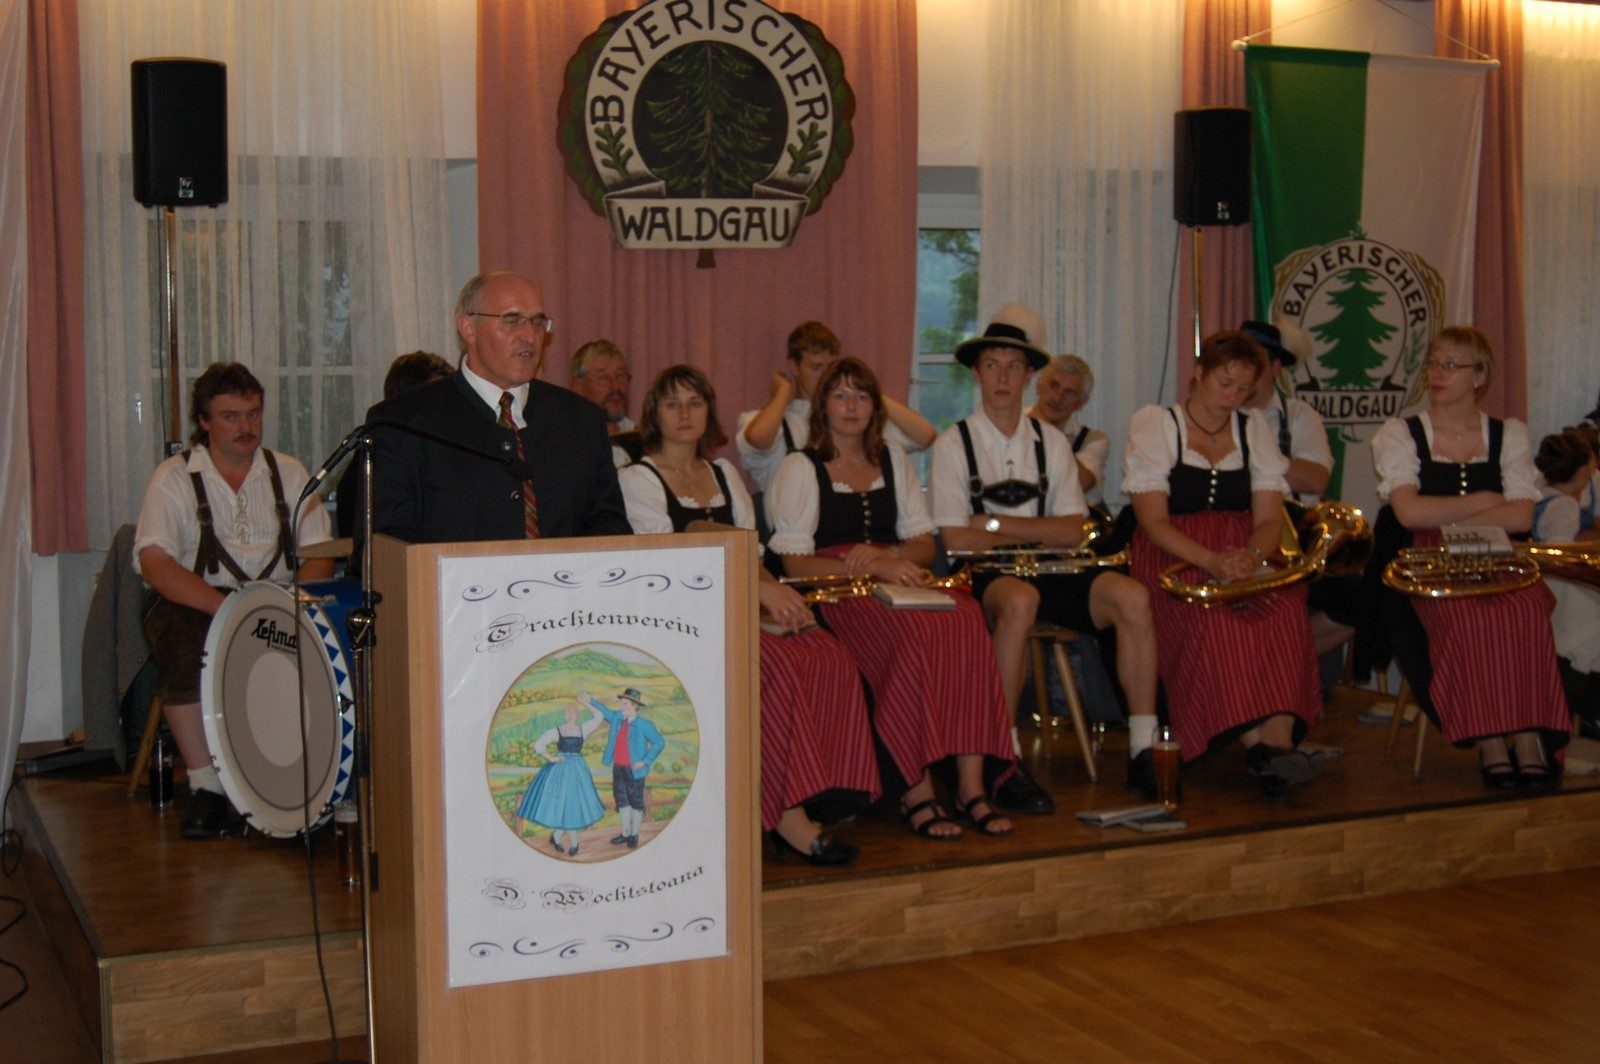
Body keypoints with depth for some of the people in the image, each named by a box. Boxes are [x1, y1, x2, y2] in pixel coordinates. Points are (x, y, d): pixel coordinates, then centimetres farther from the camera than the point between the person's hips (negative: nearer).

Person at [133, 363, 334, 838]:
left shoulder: (289, 473, 13)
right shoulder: (174, 478, 2)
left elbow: (319, 554, 7)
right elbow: (154, 564, -11)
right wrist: (226, 607, -25)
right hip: (197, 603, -2)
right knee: (181, 643, -36)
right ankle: (205, 786, -24)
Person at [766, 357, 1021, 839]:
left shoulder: (892, 460, 23)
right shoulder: (800, 468, 7)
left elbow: (924, 543, 18)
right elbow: (794, 563, -3)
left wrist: (885, 554, -5)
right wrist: (872, 567, -15)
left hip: (897, 579, 5)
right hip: (835, 593, -4)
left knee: (967, 620, -30)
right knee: (916, 633, -36)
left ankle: (971, 785, -31)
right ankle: (917, 793, -30)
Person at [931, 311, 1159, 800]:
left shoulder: (1051, 442, 13)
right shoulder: (954, 444, 2)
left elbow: (1073, 531, 3)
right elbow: (956, 538, -8)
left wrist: (999, 524, -9)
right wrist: (1038, 531, -4)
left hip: (1050, 573, 4)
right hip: (984, 577, -4)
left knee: (1132, 595, -23)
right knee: (1020, 601, -39)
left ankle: (1142, 751, -20)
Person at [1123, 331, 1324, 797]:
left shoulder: (1253, 430, 16)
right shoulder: (1154, 425, 3)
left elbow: (1269, 519, 7)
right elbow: (1154, 522, -7)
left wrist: (1251, 555, -18)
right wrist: (1210, 560, -24)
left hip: (1246, 558, 3)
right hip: (1173, 561, -3)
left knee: (1286, 608, -30)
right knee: (1216, 616, -36)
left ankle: (1279, 741, -41)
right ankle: (1258, 746, -38)